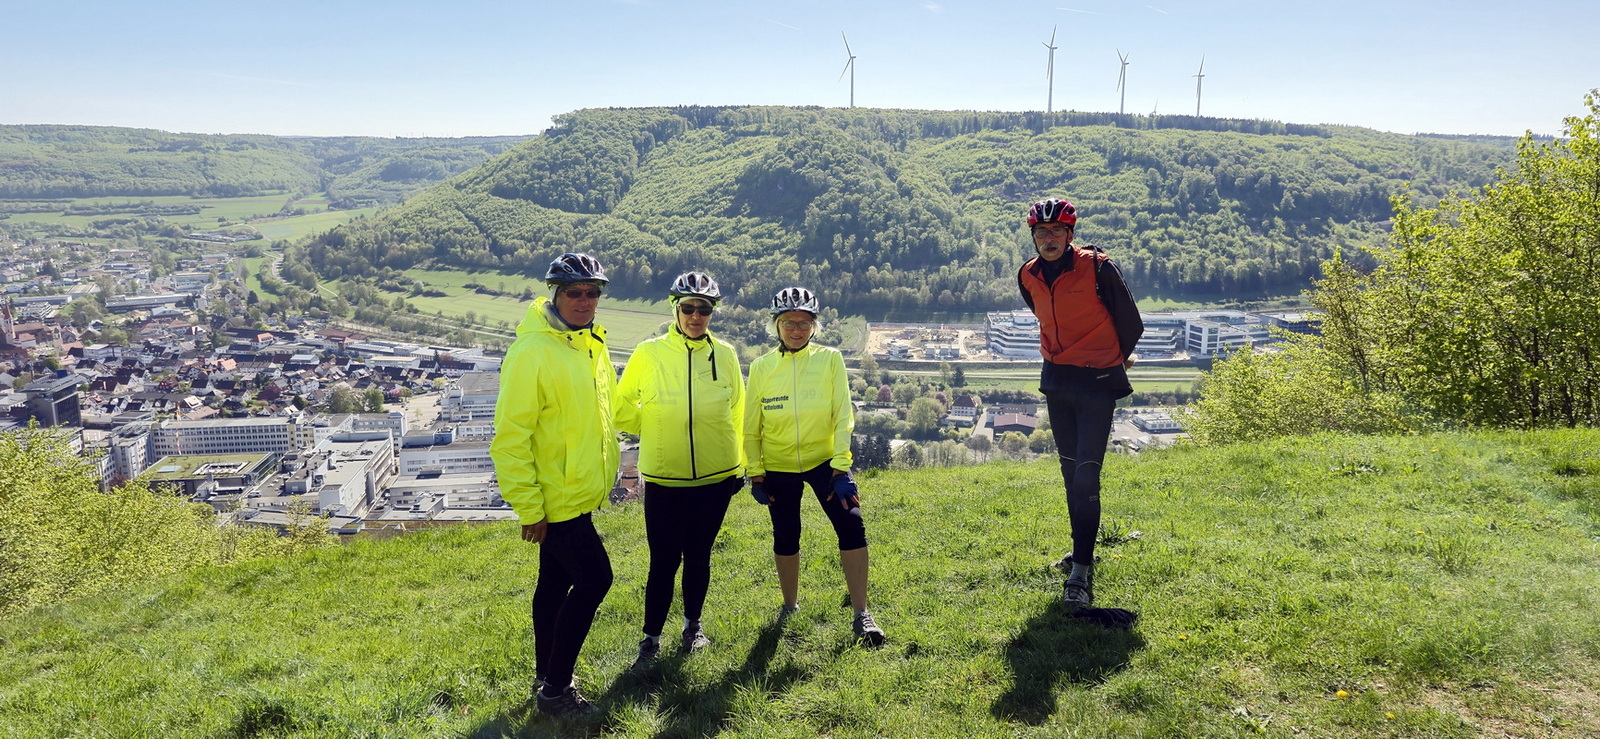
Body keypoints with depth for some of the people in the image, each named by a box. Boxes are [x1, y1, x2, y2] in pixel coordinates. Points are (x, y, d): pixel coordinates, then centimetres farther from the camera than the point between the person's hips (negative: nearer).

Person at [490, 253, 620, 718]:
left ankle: (545, 678, 31)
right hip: (554, 498, -8)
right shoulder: (532, 352, -20)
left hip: (580, 492, 8)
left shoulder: (591, 344, 6)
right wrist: (528, 508, -19)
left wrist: (605, 468, 17)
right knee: (594, 579, -7)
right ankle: (555, 690, 6)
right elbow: (511, 436, -20)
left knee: (556, 582, 17)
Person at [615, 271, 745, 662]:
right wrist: (655, 432, 6)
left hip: (715, 476, 2)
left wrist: (738, 466, 13)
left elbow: (736, 414, 9)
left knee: (698, 556, 13)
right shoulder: (649, 353, -7)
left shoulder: (725, 354, -1)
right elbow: (623, 409, 5)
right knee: (664, 561, 0)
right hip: (663, 479, -2)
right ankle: (651, 637, 19)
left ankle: (693, 624, 35)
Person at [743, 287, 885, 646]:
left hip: (824, 459, -1)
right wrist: (755, 474, -1)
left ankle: (861, 614, -6)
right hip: (778, 466, 1)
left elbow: (843, 416, -9)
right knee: (785, 537, 11)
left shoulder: (830, 359, -7)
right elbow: (751, 427, 2)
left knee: (851, 525, -15)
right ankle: (790, 606, 34)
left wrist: (841, 468, -14)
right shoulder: (761, 367, -3)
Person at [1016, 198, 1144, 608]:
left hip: (1097, 382, -5)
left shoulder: (1097, 268, -16)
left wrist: (1117, 357, 13)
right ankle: (1083, 550, 27)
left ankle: (1082, 570, -9)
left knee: (1086, 475, -12)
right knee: (1071, 473, 13)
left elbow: (1130, 321, -3)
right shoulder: (1028, 277, 0)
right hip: (1056, 381, 5)